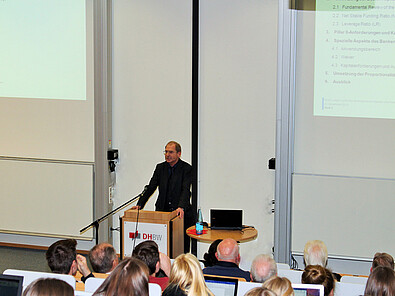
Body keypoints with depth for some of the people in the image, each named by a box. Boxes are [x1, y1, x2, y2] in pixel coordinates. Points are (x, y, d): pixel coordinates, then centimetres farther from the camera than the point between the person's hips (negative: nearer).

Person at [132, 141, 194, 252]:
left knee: (183, 246, -3)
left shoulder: (186, 168, -5)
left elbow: (186, 190, -17)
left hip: (181, 214, -3)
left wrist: (181, 207, -32)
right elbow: (150, 188, 7)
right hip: (163, 212, 3)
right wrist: (139, 204, -5)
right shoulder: (160, 167, 9)